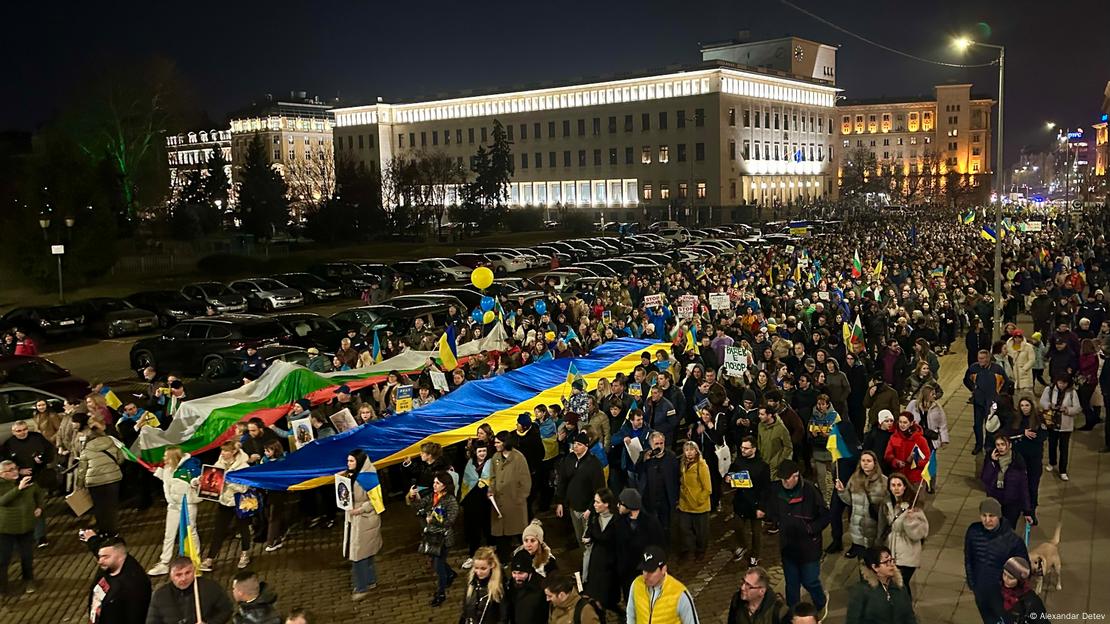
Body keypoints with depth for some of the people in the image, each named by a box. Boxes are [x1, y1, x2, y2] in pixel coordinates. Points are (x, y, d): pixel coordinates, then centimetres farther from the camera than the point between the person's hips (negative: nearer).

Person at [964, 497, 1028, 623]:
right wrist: (971, 583, 5)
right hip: (980, 591, 3)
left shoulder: (1012, 539, -25)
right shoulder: (973, 531, -16)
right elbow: (968, 559, 0)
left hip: (1002, 593, -3)